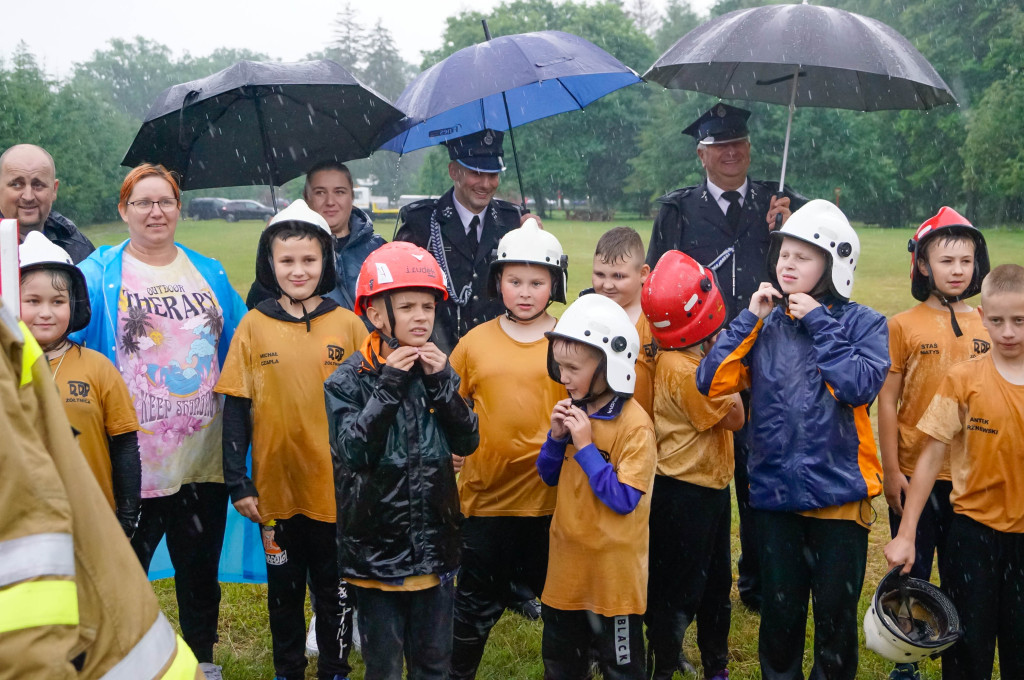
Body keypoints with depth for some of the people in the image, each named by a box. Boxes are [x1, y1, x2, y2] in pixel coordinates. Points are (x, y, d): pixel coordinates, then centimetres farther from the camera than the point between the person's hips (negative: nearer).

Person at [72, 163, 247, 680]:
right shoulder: (98, 275, -2)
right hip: (133, 458, -4)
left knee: (200, 568, 16)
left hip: (203, 455, 4)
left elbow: (239, 350, 16)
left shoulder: (210, 274, 11)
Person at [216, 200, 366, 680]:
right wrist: (238, 483, -4)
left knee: (335, 588, 12)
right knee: (284, 587, 16)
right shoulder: (253, 327, -2)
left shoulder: (348, 326, -3)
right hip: (276, 488, 1)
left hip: (337, 488, -1)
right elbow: (235, 409, 0)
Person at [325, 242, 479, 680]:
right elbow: (352, 450, -21)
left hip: (435, 540, 4)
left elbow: (468, 442, -4)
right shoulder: (350, 379, -9)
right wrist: (388, 386, -24)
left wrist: (441, 384, -16)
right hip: (377, 541, -3)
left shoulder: (437, 370, 4)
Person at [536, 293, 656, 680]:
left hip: (613, 567, -7)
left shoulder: (634, 424, -19)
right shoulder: (575, 410, 3)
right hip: (567, 560, 7)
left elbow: (623, 500, -23)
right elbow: (549, 477, 11)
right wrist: (557, 437, -8)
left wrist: (584, 446, -23)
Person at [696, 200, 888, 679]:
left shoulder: (862, 323, -2)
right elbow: (711, 381, -6)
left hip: (840, 492, -2)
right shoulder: (764, 323, 5)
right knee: (780, 613, 13)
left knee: (836, 616, 11)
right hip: (775, 493, 2)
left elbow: (860, 387, -20)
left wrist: (819, 323, -14)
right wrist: (751, 317, -8)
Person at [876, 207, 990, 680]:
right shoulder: (904, 326, -5)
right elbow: (887, 401, -4)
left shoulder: (987, 328, 4)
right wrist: (891, 470, -7)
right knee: (911, 574, 9)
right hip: (915, 475, -2)